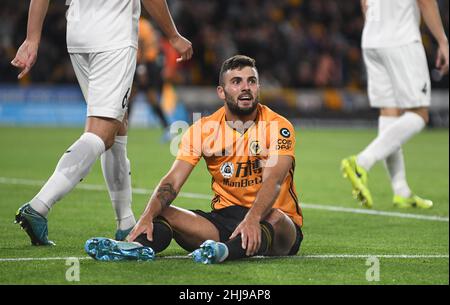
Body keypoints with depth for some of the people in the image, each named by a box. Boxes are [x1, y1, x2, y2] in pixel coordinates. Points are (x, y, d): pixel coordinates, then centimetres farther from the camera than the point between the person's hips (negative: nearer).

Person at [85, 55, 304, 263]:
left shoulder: (277, 127, -8)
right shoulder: (203, 129, 2)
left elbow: (272, 181, -23)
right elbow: (172, 181, -6)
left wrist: (253, 219, -43)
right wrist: (148, 216, -26)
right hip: (224, 218, 4)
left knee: (275, 218, -39)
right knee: (162, 213, -16)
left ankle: (227, 251, -66)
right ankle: (142, 246, -48)